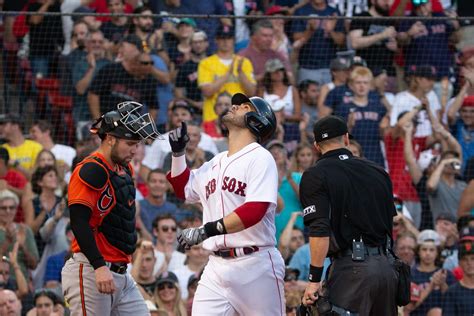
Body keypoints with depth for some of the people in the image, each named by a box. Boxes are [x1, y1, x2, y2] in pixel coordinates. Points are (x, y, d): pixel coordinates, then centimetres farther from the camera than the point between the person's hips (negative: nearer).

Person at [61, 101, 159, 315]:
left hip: (121, 273, 9)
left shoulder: (125, 169, 18)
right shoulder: (91, 170, -12)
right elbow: (78, 221, -21)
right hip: (89, 272, -9)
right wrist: (99, 266, -28)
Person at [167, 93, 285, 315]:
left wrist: (206, 231, -26)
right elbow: (183, 188, 33)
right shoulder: (216, 163, 18)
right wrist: (178, 151, 18)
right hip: (217, 266, 7)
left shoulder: (260, 158, -7)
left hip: (255, 265, -7)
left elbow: (255, 211, -20)